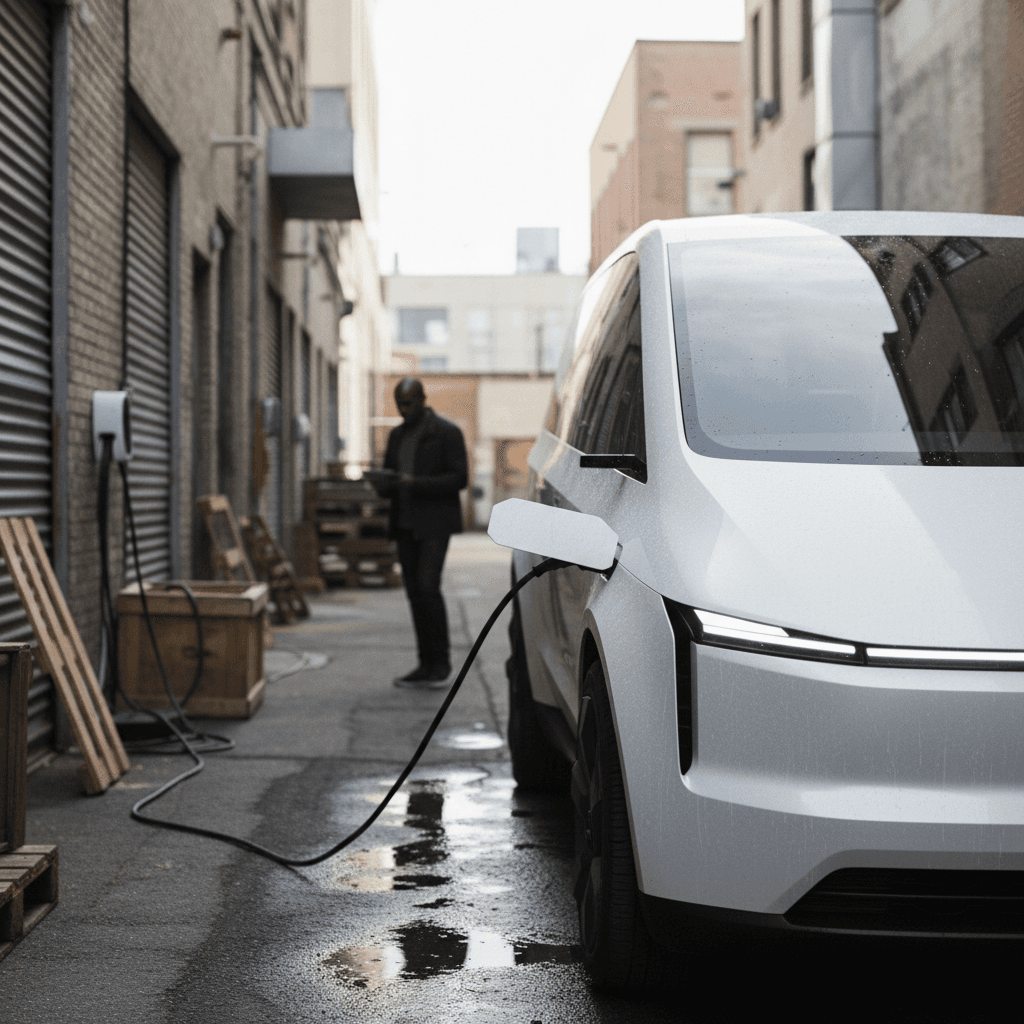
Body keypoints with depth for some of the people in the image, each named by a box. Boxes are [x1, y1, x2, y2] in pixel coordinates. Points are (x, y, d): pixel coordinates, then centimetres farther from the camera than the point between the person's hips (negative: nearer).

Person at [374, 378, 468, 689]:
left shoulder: (447, 433, -5)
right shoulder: (397, 435, 15)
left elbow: (459, 478, -11)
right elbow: (388, 478, 21)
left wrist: (414, 483, -20)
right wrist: (384, 484, -5)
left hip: (434, 523, -6)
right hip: (406, 523, 7)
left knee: (428, 587, -16)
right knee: (415, 592, 4)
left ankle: (441, 663, -8)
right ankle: (427, 664, 8)